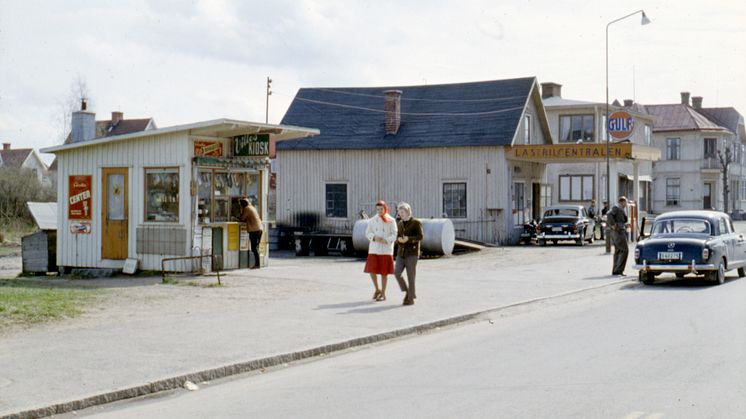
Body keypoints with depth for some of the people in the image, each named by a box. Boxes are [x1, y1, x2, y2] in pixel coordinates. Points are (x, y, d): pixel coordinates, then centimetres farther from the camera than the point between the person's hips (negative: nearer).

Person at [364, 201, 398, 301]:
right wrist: (374, 237, -16)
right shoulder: (373, 220, 6)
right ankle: (377, 289, 19)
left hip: (386, 249, -2)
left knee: (384, 272, 1)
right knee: (372, 270, -5)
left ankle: (383, 294, 12)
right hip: (374, 249, 2)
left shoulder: (391, 221, -1)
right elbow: (368, 233, 4)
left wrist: (386, 240, -21)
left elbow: (394, 235, -3)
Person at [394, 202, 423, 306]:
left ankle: (411, 299, 4)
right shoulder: (400, 224, 15)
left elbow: (420, 237, -14)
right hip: (401, 253, 6)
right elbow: (397, 239, 14)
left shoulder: (417, 222, -4)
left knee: (410, 276, -5)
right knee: (397, 273, -8)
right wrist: (399, 239, -10)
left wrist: (408, 239, -27)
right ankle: (407, 292, 10)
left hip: (412, 253, -6)